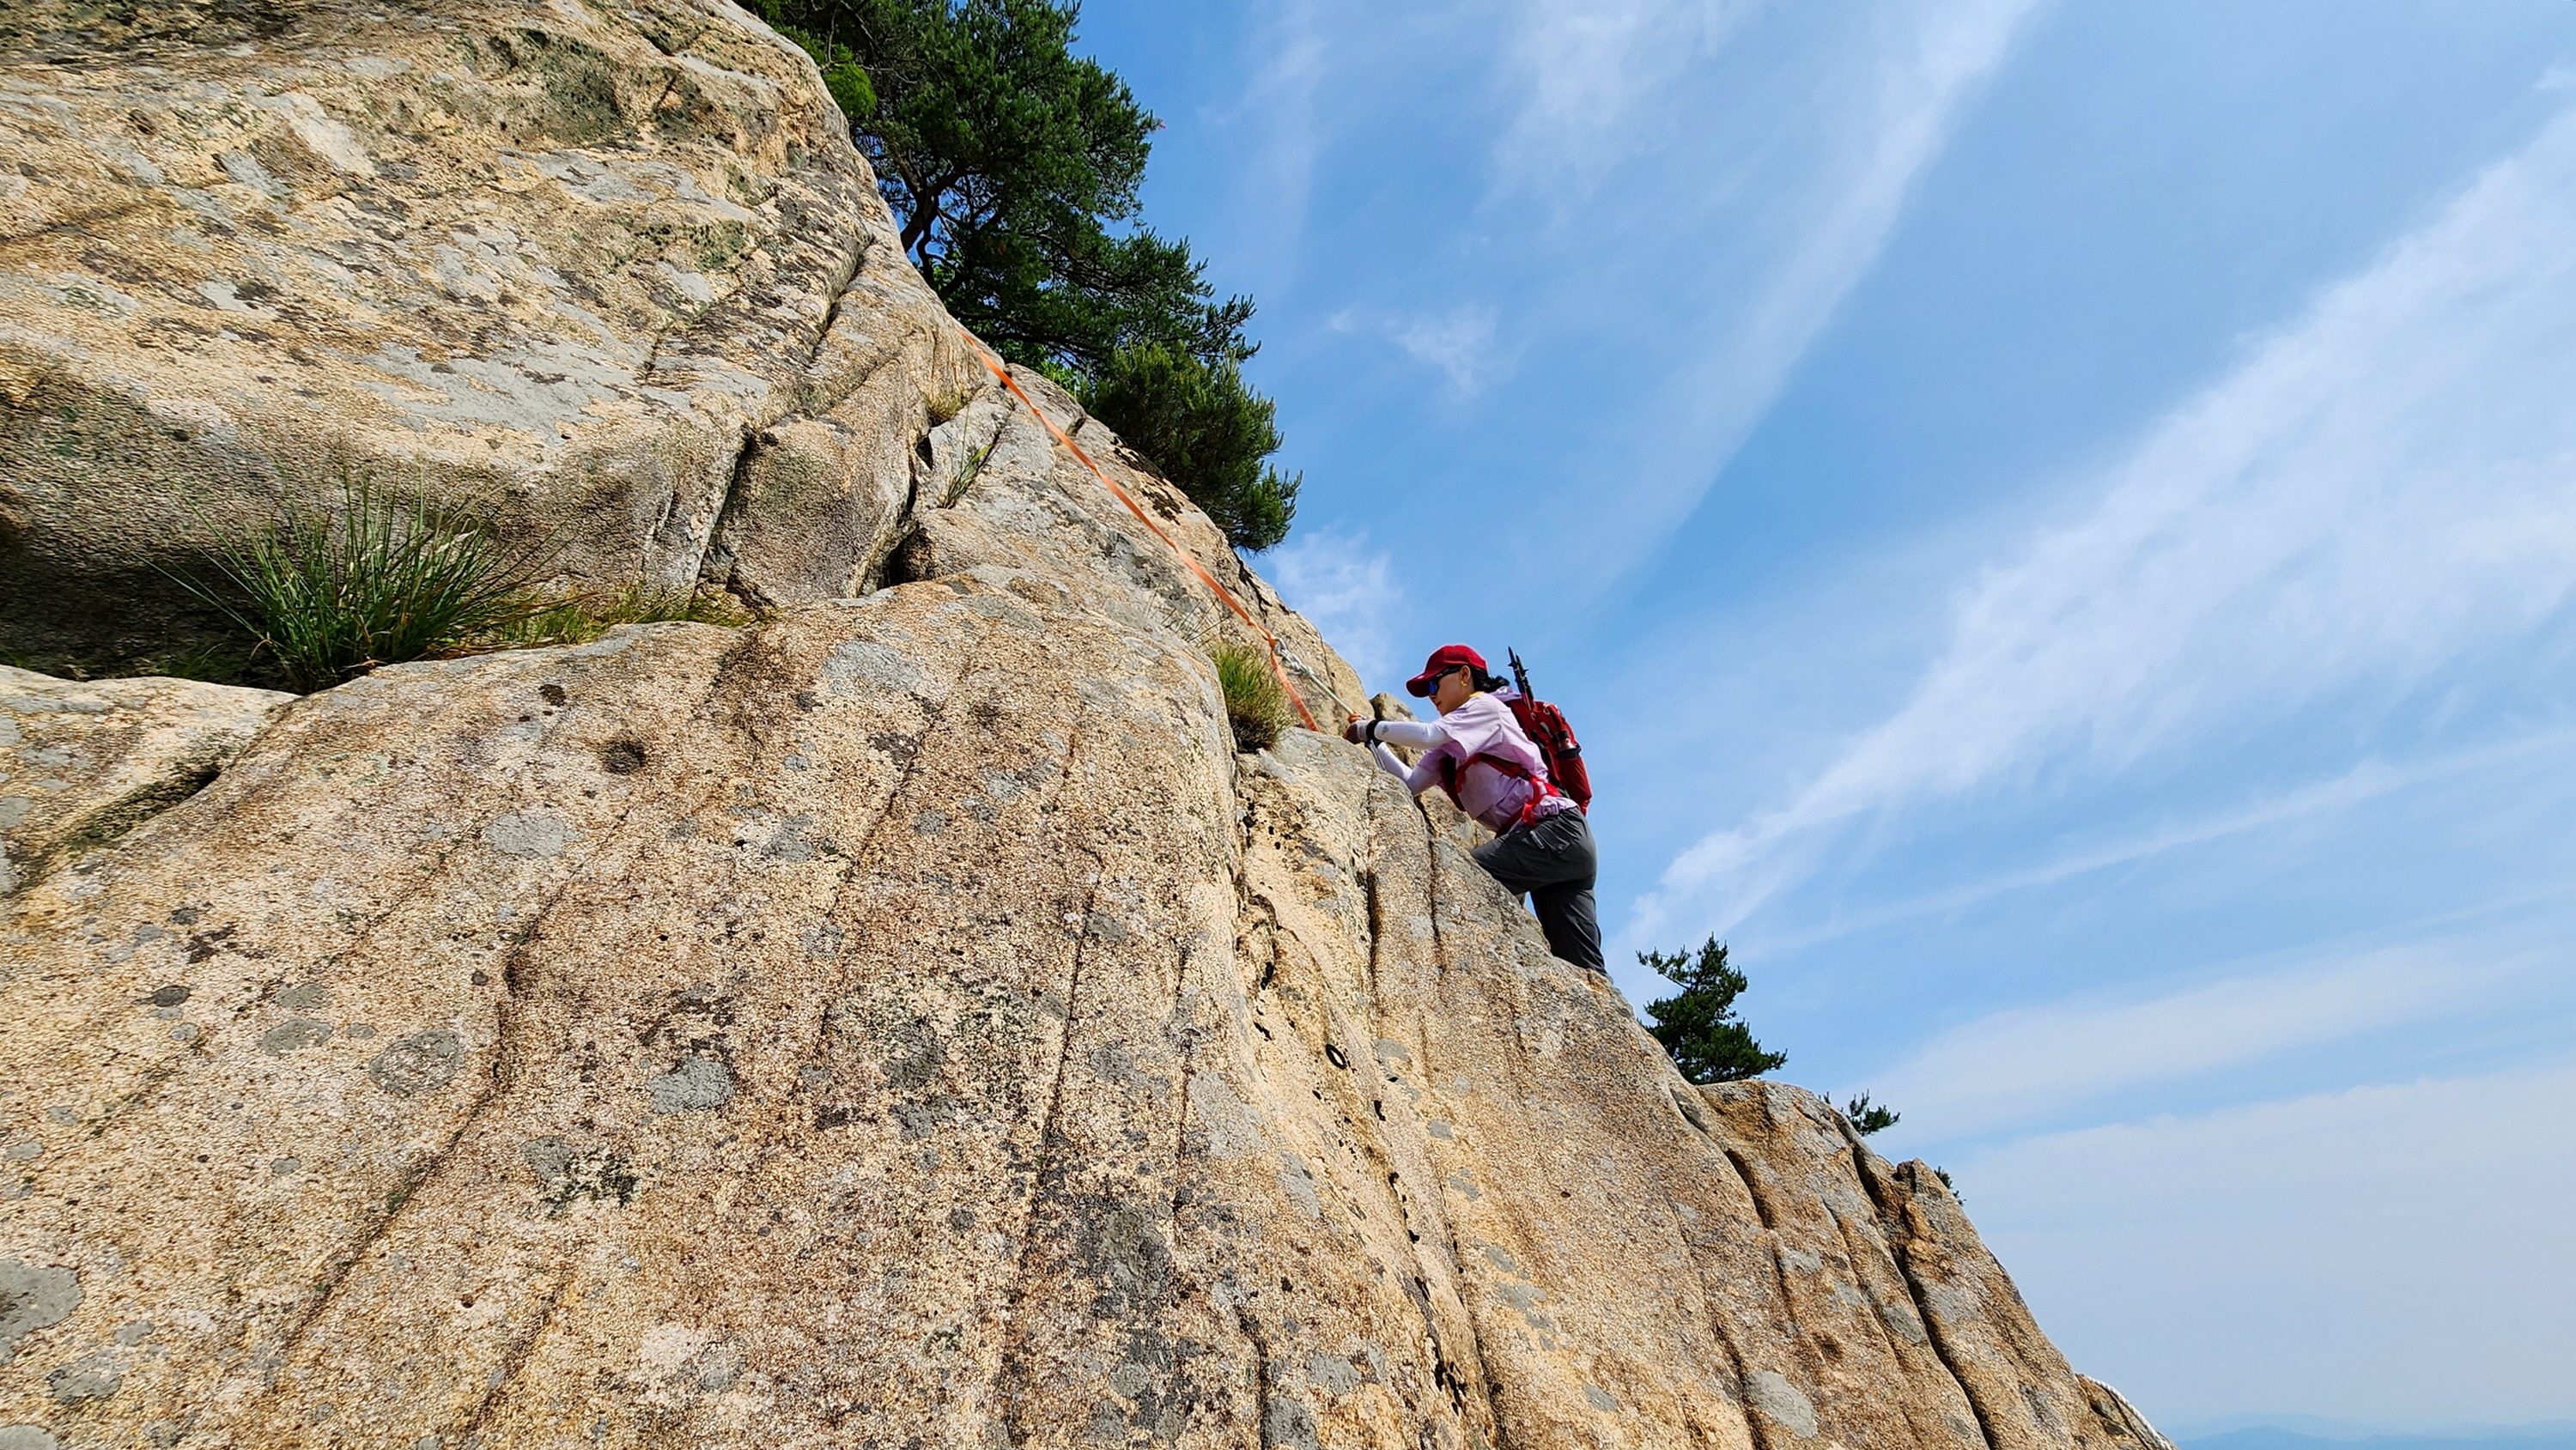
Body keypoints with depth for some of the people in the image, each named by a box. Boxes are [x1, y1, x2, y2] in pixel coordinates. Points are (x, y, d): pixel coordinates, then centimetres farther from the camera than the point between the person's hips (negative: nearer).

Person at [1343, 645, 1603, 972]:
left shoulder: (1486, 706, 1)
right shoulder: (1451, 748, 25)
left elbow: (1427, 735, -15)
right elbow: (1411, 783, 16)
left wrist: (1371, 728, -3)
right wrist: (1373, 741, 12)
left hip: (1557, 830, -9)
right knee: (1580, 969, 3)